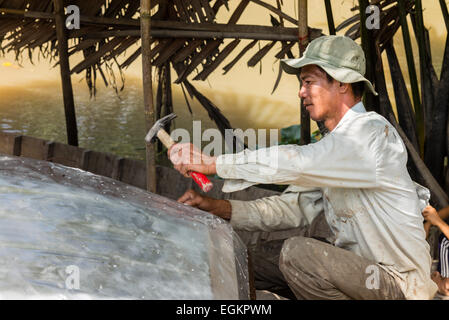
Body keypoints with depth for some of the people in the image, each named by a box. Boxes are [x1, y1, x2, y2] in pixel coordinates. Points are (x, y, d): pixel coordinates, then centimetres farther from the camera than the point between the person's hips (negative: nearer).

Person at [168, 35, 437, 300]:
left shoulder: (372, 133, -20)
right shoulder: (334, 143, 10)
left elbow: (296, 163, -33)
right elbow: (296, 207, 5)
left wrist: (213, 163, -26)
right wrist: (219, 207, -7)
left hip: (396, 282, -8)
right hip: (352, 258, 8)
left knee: (297, 252, -27)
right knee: (257, 258, 5)